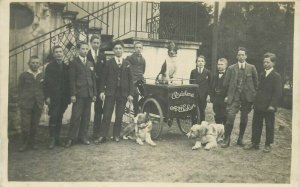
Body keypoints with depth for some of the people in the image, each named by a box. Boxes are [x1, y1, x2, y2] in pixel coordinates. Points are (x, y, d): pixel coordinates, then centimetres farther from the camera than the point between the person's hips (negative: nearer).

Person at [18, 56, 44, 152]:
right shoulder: (23, 75, 4)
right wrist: (22, 101, 0)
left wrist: (42, 101, 4)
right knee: (25, 125, -5)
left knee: (35, 124, 7)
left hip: (38, 104, 2)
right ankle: (25, 143, 8)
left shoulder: (42, 76, 8)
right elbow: (20, 89, 5)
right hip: (26, 104, -2)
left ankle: (32, 142, 20)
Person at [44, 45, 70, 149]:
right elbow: (47, 82, -5)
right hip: (54, 97, -4)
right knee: (53, 117, -7)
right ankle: (52, 139, -1)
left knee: (59, 118, 8)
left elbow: (68, 82, 12)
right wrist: (47, 96, -12)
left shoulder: (66, 67, 12)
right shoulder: (50, 66, 0)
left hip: (63, 97, 4)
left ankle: (57, 138, 15)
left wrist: (68, 96, 6)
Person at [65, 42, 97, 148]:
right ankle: (71, 138, 1)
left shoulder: (90, 64, 17)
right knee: (76, 116, -7)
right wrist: (73, 94, -12)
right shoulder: (74, 63, 1)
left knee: (86, 116, 7)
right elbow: (72, 80, -5)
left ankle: (83, 136, 16)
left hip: (88, 94, 5)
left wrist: (94, 94, 11)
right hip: (79, 94, -5)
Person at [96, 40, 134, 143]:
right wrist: (102, 91, -7)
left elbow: (130, 79, 7)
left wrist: (130, 93, 0)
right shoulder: (109, 62, 4)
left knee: (119, 116, 6)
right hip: (110, 92, -2)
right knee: (107, 115, -3)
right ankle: (103, 136, 3)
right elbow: (104, 78, 1)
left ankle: (116, 135, 18)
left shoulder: (127, 64, 8)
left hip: (123, 93, 2)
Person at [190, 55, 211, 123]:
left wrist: (208, 94, -3)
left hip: (203, 95, -1)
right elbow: (190, 83, 7)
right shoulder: (193, 72, 7)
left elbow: (209, 84, 4)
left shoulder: (207, 72, 3)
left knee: (202, 111, 5)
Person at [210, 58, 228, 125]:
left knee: (225, 118, -3)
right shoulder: (215, 76, 16)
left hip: (225, 100, -5)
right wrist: (212, 97, 5)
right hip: (216, 101, 5)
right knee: (217, 117, 9)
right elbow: (211, 88, 16)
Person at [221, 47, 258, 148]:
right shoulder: (231, 68, 4)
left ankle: (240, 139, 22)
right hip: (234, 97, -1)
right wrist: (229, 95, 7)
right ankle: (226, 140, -2)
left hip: (247, 97, 1)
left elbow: (256, 82, 10)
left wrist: (252, 94, 7)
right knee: (230, 117, -12)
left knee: (244, 119, 8)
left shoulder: (251, 68, 4)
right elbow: (226, 83, 8)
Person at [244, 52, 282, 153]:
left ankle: (268, 145, 15)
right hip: (258, 105, 7)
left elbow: (278, 92, -12)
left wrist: (272, 105, -18)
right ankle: (254, 143, 19)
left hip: (269, 106, -6)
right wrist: (255, 102, 12)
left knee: (269, 126, 4)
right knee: (256, 124, 10)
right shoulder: (262, 75, 15)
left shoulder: (276, 76, -7)